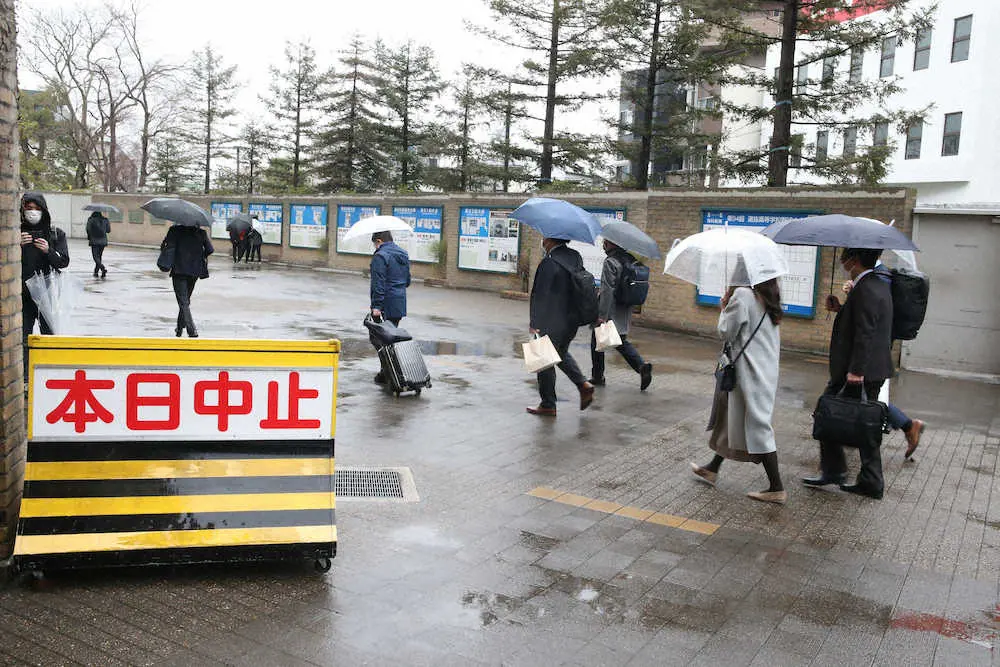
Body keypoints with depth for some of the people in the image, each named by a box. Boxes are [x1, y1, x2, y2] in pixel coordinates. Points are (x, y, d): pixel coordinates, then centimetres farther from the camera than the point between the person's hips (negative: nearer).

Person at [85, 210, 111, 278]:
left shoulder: (91, 219, -6)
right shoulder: (105, 220, 2)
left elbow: (88, 229, -9)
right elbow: (108, 230, 4)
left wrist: (89, 238, 6)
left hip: (94, 241, -4)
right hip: (103, 241, 4)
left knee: (96, 257, -2)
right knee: (99, 256, 14)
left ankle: (103, 268, -26)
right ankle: (96, 272, 18)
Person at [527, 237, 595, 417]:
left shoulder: (548, 262, -20)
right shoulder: (576, 257, 4)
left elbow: (540, 296, -19)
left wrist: (534, 323, -14)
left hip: (552, 322, -8)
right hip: (573, 319, 8)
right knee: (561, 352, 27)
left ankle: (548, 405, 12)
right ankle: (583, 384, 13)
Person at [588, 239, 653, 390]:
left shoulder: (610, 262, -17)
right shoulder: (629, 260, 8)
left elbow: (608, 290, -23)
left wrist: (602, 315, -23)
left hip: (610, 312, -8)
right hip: (624, 313, 8)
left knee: (597, 342, 9)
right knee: (622, 342, 16)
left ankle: (597, 377, 16)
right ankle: (642, 366, -3)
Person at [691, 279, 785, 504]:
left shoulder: (742, 295, -17)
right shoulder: (767, 298, 9)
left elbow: (726, 333, -14)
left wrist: (725, 307, 2)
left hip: (749, 373, -9)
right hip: (766, 370, 9)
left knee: (757, 426, -2)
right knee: (732, 417, 20)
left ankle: (777, 489, 4)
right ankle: (712, 469, 33)